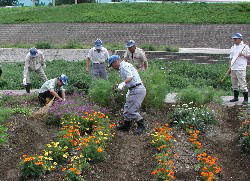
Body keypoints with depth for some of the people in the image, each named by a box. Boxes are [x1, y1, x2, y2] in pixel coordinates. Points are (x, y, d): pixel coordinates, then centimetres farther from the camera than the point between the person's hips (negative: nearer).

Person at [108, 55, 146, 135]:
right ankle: (126, 125, 28)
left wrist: (123, 83, -40)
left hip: (137, 90, -11)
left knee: (132, 110, -8)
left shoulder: (123, 67, -12)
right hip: (133, 90, 11)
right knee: (127, 107, 17)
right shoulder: (127, 65, 20)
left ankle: (141, 126, 6)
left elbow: (130, 77, -28)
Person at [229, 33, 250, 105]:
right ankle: (236, 97, 21)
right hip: (233, 68, 6)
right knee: (234, 84, 10)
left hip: (241, 68, -6)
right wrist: (230, 68, 15)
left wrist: (243, 55, -19)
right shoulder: (233, 47, 17)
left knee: (242, 84, -9)